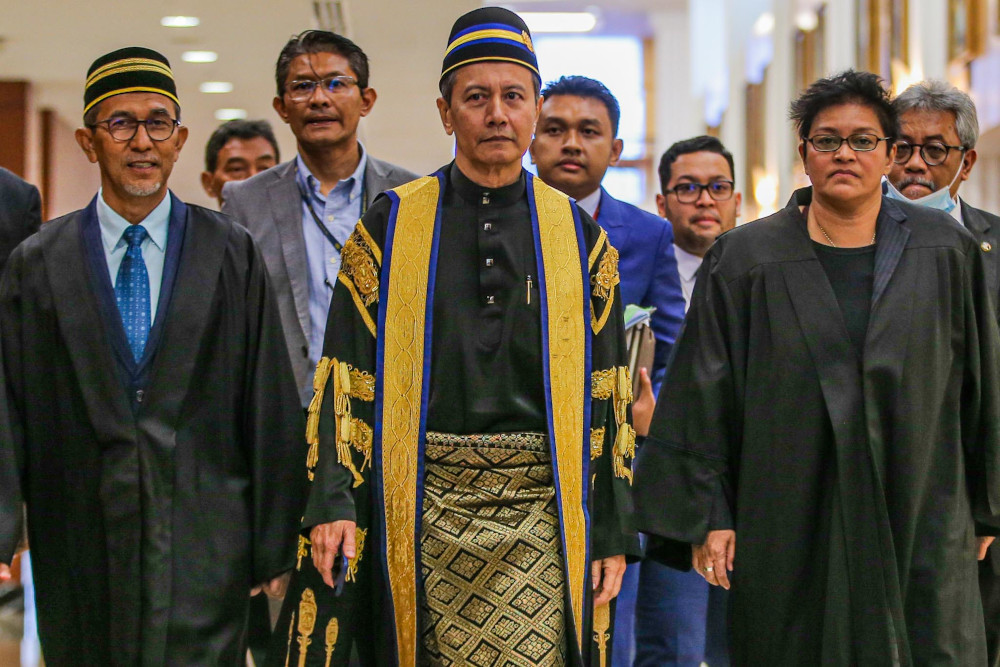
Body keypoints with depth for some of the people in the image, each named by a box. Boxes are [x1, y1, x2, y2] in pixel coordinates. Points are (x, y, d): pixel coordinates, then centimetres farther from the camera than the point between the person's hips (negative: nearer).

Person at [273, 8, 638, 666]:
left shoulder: (579, 235, 8)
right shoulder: (391, 226, 5)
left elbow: (607, 395, 7)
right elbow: (348, 375, 3)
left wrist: (613, 533, 2)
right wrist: (333, 501, -7)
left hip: (543, 509, 1)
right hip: (424, 506, 0)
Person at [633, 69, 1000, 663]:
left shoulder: (946, 254, 5)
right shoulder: (746, 260, 2)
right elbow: (704, 393, 1)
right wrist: (707, 515, -3)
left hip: (920, 527, 1)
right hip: (790, 534, -1)